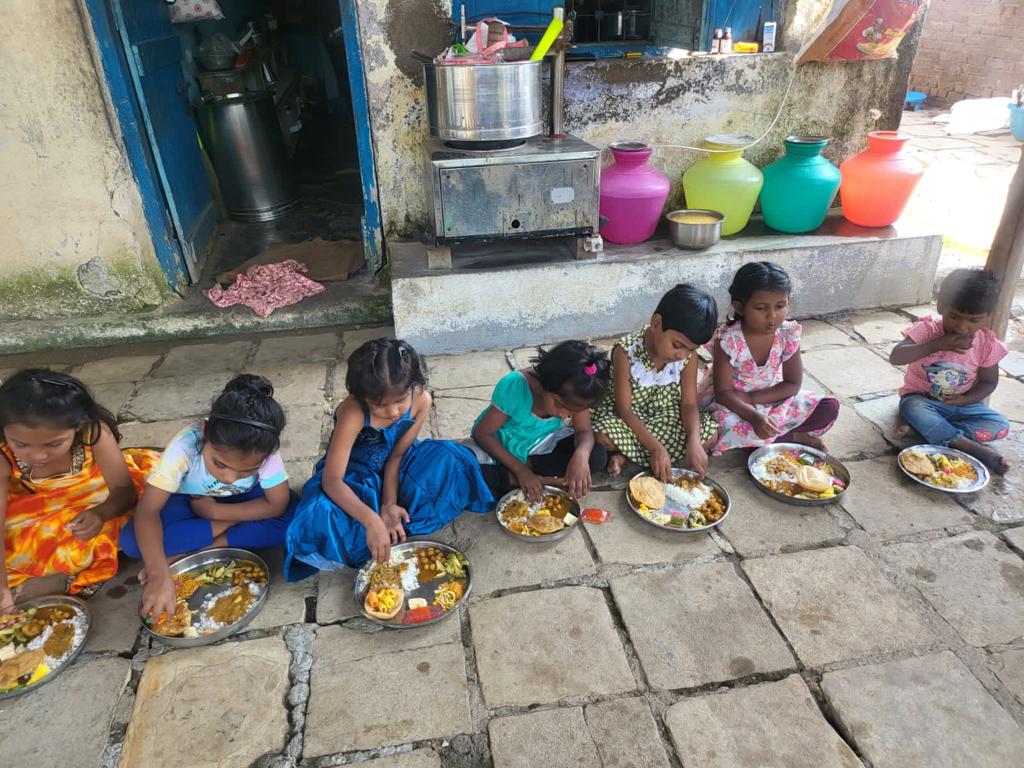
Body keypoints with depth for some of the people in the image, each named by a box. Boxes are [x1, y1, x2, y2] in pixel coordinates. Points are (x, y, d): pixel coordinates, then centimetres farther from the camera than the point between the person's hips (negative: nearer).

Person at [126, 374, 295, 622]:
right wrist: (160, 574, -48)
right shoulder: (185, 446, -35)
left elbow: (277, 505, -25)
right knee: (132, 540, -28)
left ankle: (190, 552, -19)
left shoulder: (263, 450, -32)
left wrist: (214, 511, -26)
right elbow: (147, 511, -36)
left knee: (292, 518, -29)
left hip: (242, 503, 1)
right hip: (188, 502, -1)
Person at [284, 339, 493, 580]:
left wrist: (389, 504, -24)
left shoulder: (421, 400, -22)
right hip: (354, 477, -3)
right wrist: (371, 521, -47)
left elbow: (397, 455, -11)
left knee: (450, 459, -23)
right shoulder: (354, 413, -33)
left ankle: (399, 530, -18)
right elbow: (332, 480, -33)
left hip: (391, 471, 4)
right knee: (318, 522, -35)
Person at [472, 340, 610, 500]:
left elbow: (584, 431, -13)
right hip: (502, 447, -4)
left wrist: (581, 455, -38)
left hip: (541, 444, 4)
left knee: (597, 456, -20)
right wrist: (520, 471, -29)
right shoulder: (513, 386, -32)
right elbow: (481, 433, -24)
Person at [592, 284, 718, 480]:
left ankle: (626, 453, -13)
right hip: (629, 419, -5)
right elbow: (624, 408, -23)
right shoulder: (626, 351, -26)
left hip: (666, 418, 6)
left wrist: (694, 441, -32)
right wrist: (656, 447, -31)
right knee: (603, 436, -35)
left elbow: (689, 404, -11)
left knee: (709, 432, -17)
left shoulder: (689, 357, -13)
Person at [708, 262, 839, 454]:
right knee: (726, 427, -36)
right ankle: (795, 437, -13)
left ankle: (763, 440, -13)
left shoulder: (788, 334, -15)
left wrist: (751, 398, -21)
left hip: (773, 399, 4)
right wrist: (753, 416, -39)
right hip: (735, 404, -3)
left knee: (830, 407, -10)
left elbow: (792, 384, -9)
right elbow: (723, 392, -23)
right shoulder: (729, 340, -25)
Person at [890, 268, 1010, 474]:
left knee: (1000, 426, -19)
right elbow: (895, 357, -31)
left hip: (959, 404, 3)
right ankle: (973, 448, -31)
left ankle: (928, 429, -25)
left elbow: (988, 381, 5)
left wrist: (965, 399, -14)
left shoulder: (988, 344, -8)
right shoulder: (927, 329, -17)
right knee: (912, 408, -37)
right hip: (921, 400, -3)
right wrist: (936, 345, -37)